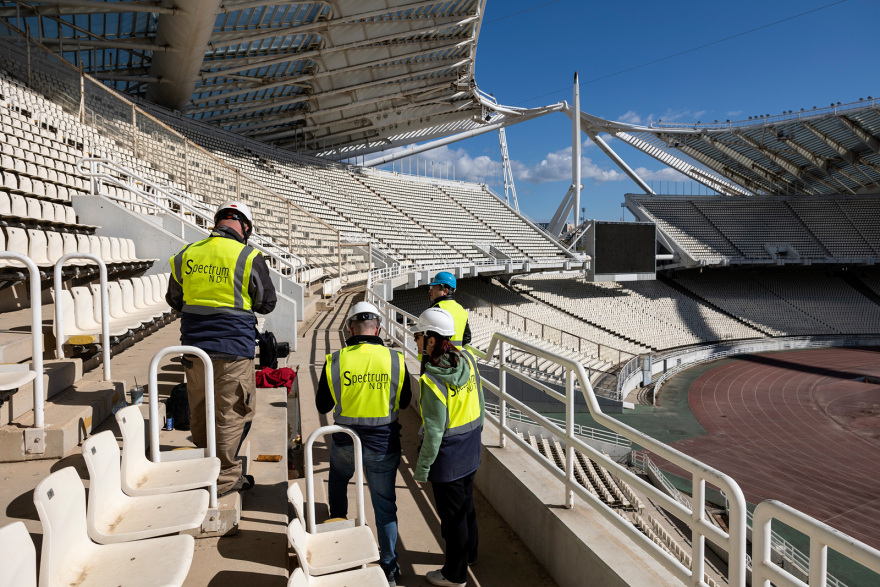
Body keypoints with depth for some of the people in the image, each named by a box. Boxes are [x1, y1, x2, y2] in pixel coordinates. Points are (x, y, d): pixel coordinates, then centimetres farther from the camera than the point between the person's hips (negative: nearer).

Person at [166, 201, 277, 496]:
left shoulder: (187, 254, 3)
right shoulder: (249, 258, -11)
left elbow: (174, 299, 14)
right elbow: (267, 303, 0)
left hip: (194, 346, 5)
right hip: (233, 349, -5)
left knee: (199, 411, 19)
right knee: (232, 412, 7)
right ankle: (225, 477, 16)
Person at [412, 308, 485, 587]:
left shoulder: (432, 381, -28)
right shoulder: (467, 359, -6)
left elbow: (434, 431, -24)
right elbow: (480, 403, 5)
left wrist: (422, 468, -12)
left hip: (447, 456, -7)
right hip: (470, 449, 8)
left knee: (452, 514, 11)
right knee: (466, 504, 26)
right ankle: (469, 554, 47)